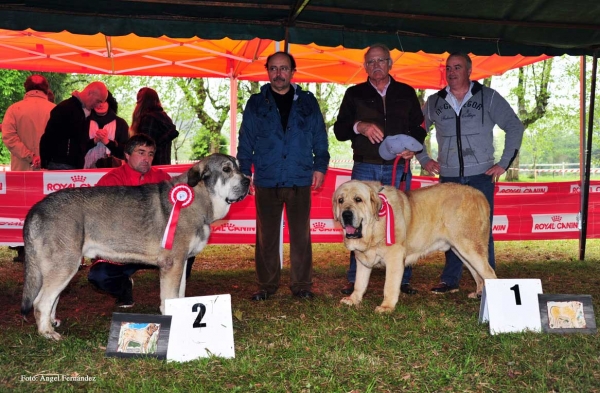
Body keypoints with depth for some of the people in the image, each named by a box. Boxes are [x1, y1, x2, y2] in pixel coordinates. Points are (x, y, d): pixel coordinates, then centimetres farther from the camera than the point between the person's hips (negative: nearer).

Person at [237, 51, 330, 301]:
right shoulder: (256, 103, 9)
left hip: (300, 180, 0)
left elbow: (320, 138, 9)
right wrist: (244, 172, 0)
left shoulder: (307, 102, 9)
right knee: (266, 236, 6)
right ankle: (266, 285, 16)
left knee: (301, 235, 4)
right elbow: (245, 141, 8)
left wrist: (320, 166, -1)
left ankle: (301, 284, 13)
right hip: (266, 180, 1)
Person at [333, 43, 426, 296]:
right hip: (364, 168, 0)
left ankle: (403, 280, 9)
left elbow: (419, 128, 14)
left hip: (398, 168, 1)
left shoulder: (406, 93, 12)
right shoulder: (354, 94, 10)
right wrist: (359, 126, -14)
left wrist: (413, 147, -7)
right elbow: (339, 130, 6)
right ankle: (355, 280, 8)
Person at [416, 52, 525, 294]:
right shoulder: (434, 102, 6)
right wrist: (424, 160, 8)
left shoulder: (488, 97, 0)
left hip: (481, 176, -2)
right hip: (448, 177, 3)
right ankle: (449, 280, 16)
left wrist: (504, 163, -3)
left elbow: (515, 127, 2)